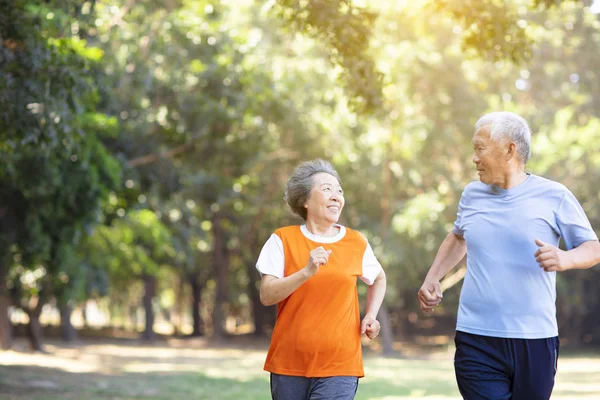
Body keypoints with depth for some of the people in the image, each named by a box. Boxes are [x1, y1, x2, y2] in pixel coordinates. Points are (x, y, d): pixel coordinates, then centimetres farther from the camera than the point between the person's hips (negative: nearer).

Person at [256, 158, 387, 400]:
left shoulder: (357, 243, 5)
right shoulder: (283, 240, 0)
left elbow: (379, 278, 25)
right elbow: (266, 295, -9)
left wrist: (371, 316, 9)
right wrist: (307, 272, -21)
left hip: (339, 365, 0)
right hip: (289, 363, 1)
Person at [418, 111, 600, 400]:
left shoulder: (553, 196, -2)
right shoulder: (472, 195, 9)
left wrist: (564, 259, -21)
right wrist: (432, 278, 14)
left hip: (536, 342, -2)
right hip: (477, 342, 2)